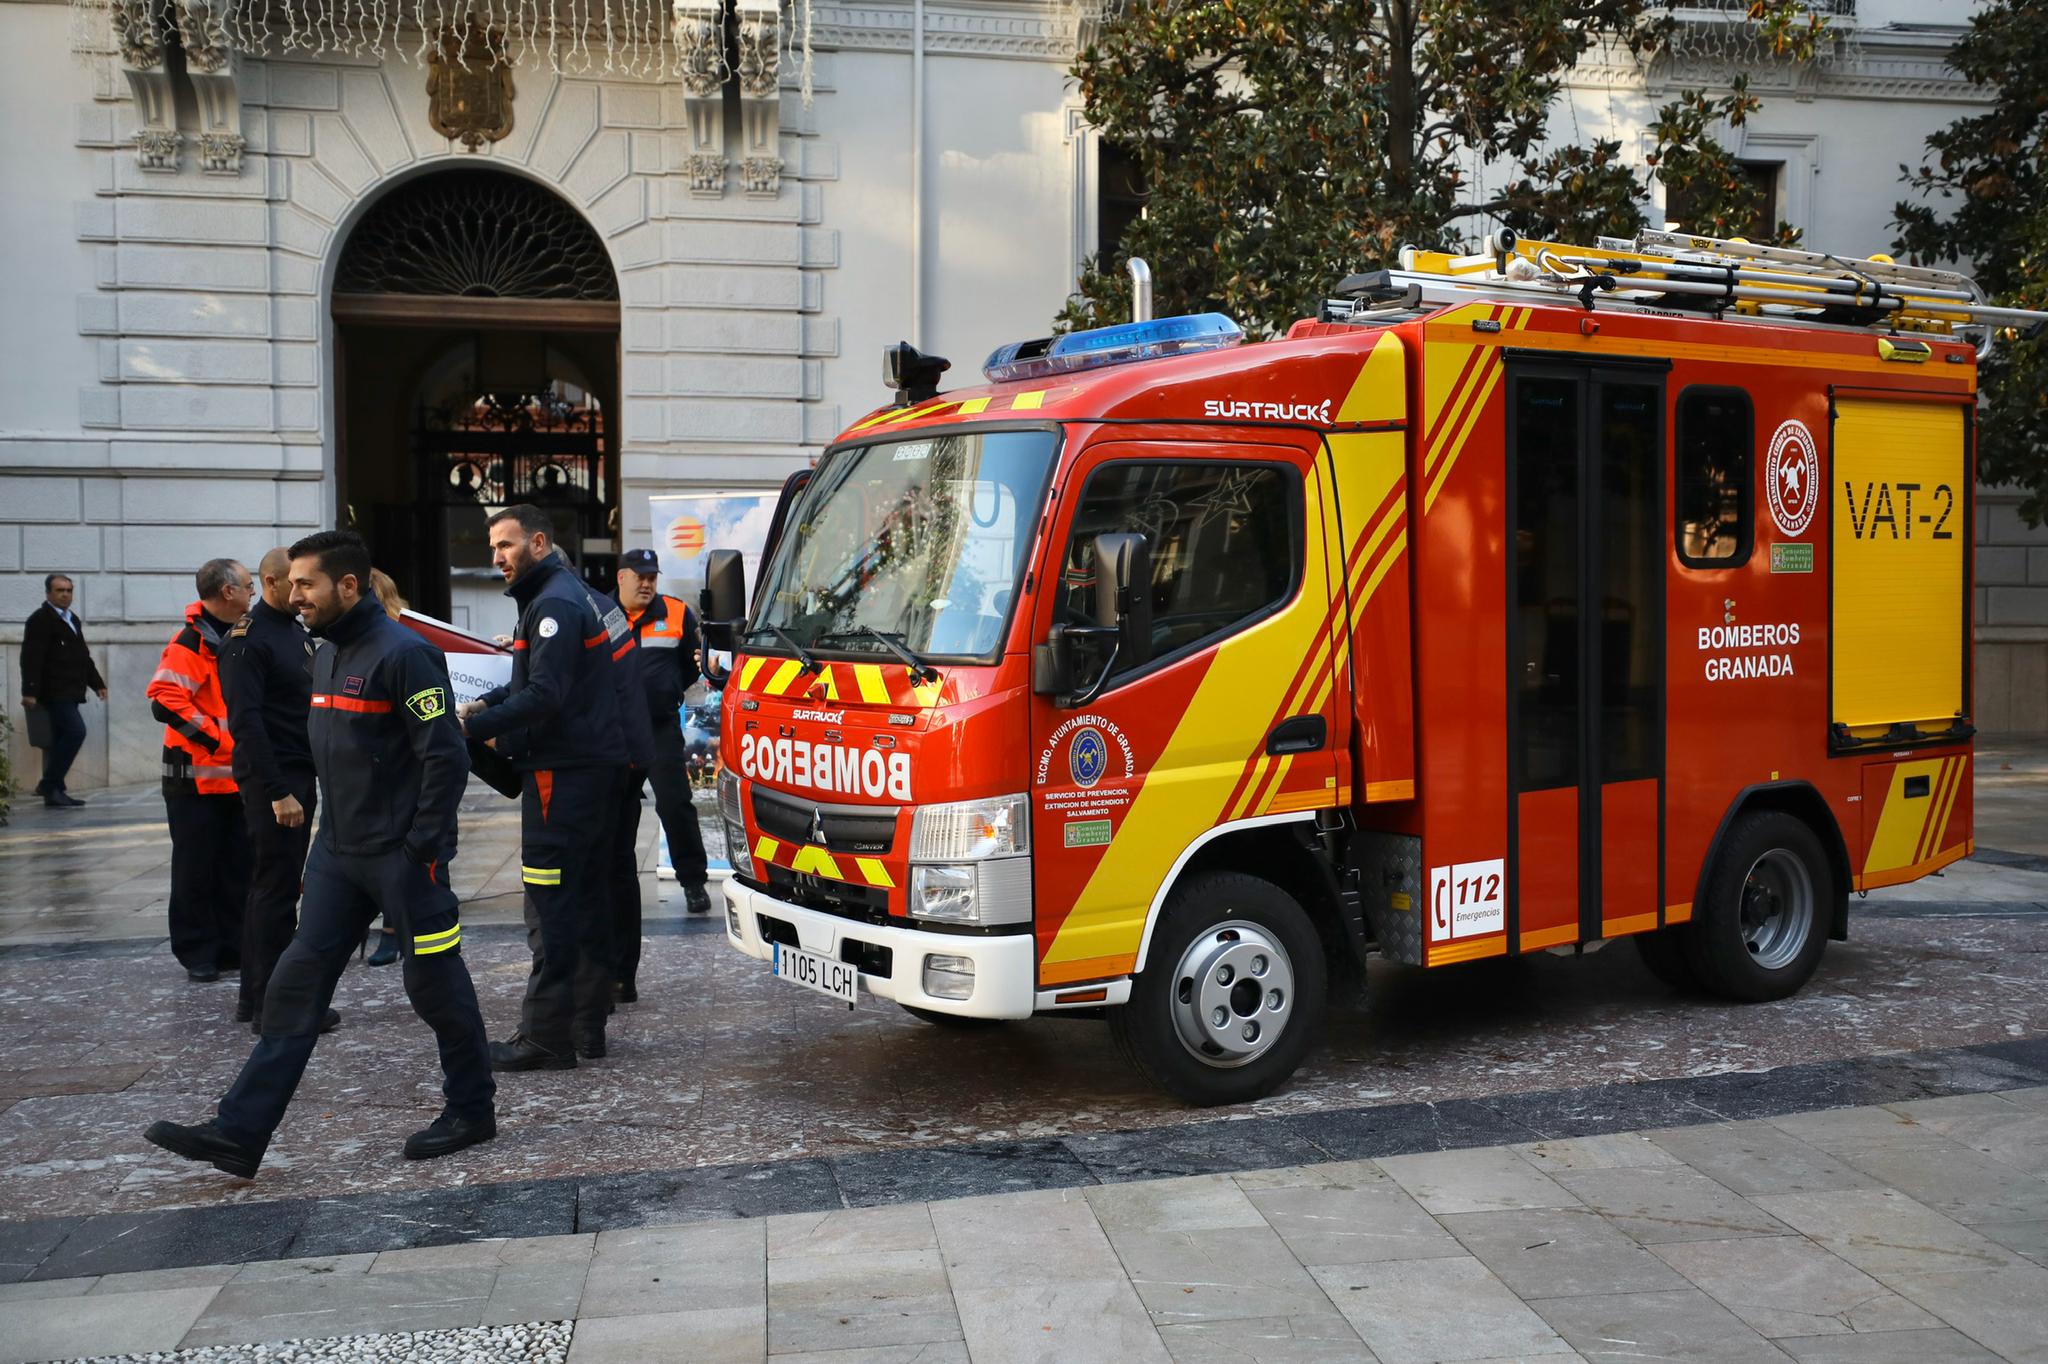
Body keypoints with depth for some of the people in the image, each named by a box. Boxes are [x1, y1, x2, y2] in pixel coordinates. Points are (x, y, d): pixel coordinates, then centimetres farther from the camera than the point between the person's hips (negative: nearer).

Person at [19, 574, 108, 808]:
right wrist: (30, 691, -22)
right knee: (75, 731, -17)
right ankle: (49, 785, -10)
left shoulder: (72, 619, 20)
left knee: (62, 739, 10)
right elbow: (31, 658, -15)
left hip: (70, 692, 9)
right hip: (54, 691, -9)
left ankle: (54, 792, 14)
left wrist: (97, 683, 23)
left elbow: (83, 656, 28)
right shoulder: (40, 620, -7)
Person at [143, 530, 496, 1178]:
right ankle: (238, 1132, 7)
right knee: (295, 984, 5)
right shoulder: (326, 655, 12)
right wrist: (333, 827, 17)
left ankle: (472, 1110, 22)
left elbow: (446, 755, -19)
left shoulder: (402, 653, -16)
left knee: (435, 984, 4)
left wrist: (423, 847, -18)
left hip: (401, 856, -8)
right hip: (337, 852, 9)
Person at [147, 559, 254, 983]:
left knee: (238, 867, 10)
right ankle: (197, 953, 9)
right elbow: (166, 700, -23)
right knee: (196, 868, 0)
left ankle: (232, 947, 18)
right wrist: (214, 738, -21)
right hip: (198, 775, -8)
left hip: (238, 776, 8)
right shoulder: (191, 643, -14)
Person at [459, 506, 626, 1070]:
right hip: (591, 767, 11)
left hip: (562, 774, -11)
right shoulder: (561, 594, 19)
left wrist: (471, 727, -21)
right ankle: (587, 1024, 21)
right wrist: (484, 704, 10)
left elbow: (545, 695, -23)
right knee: (584, 899, 14)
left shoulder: (555, 604, -15)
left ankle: (546, 1038, -4)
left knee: (551, 907, -8)